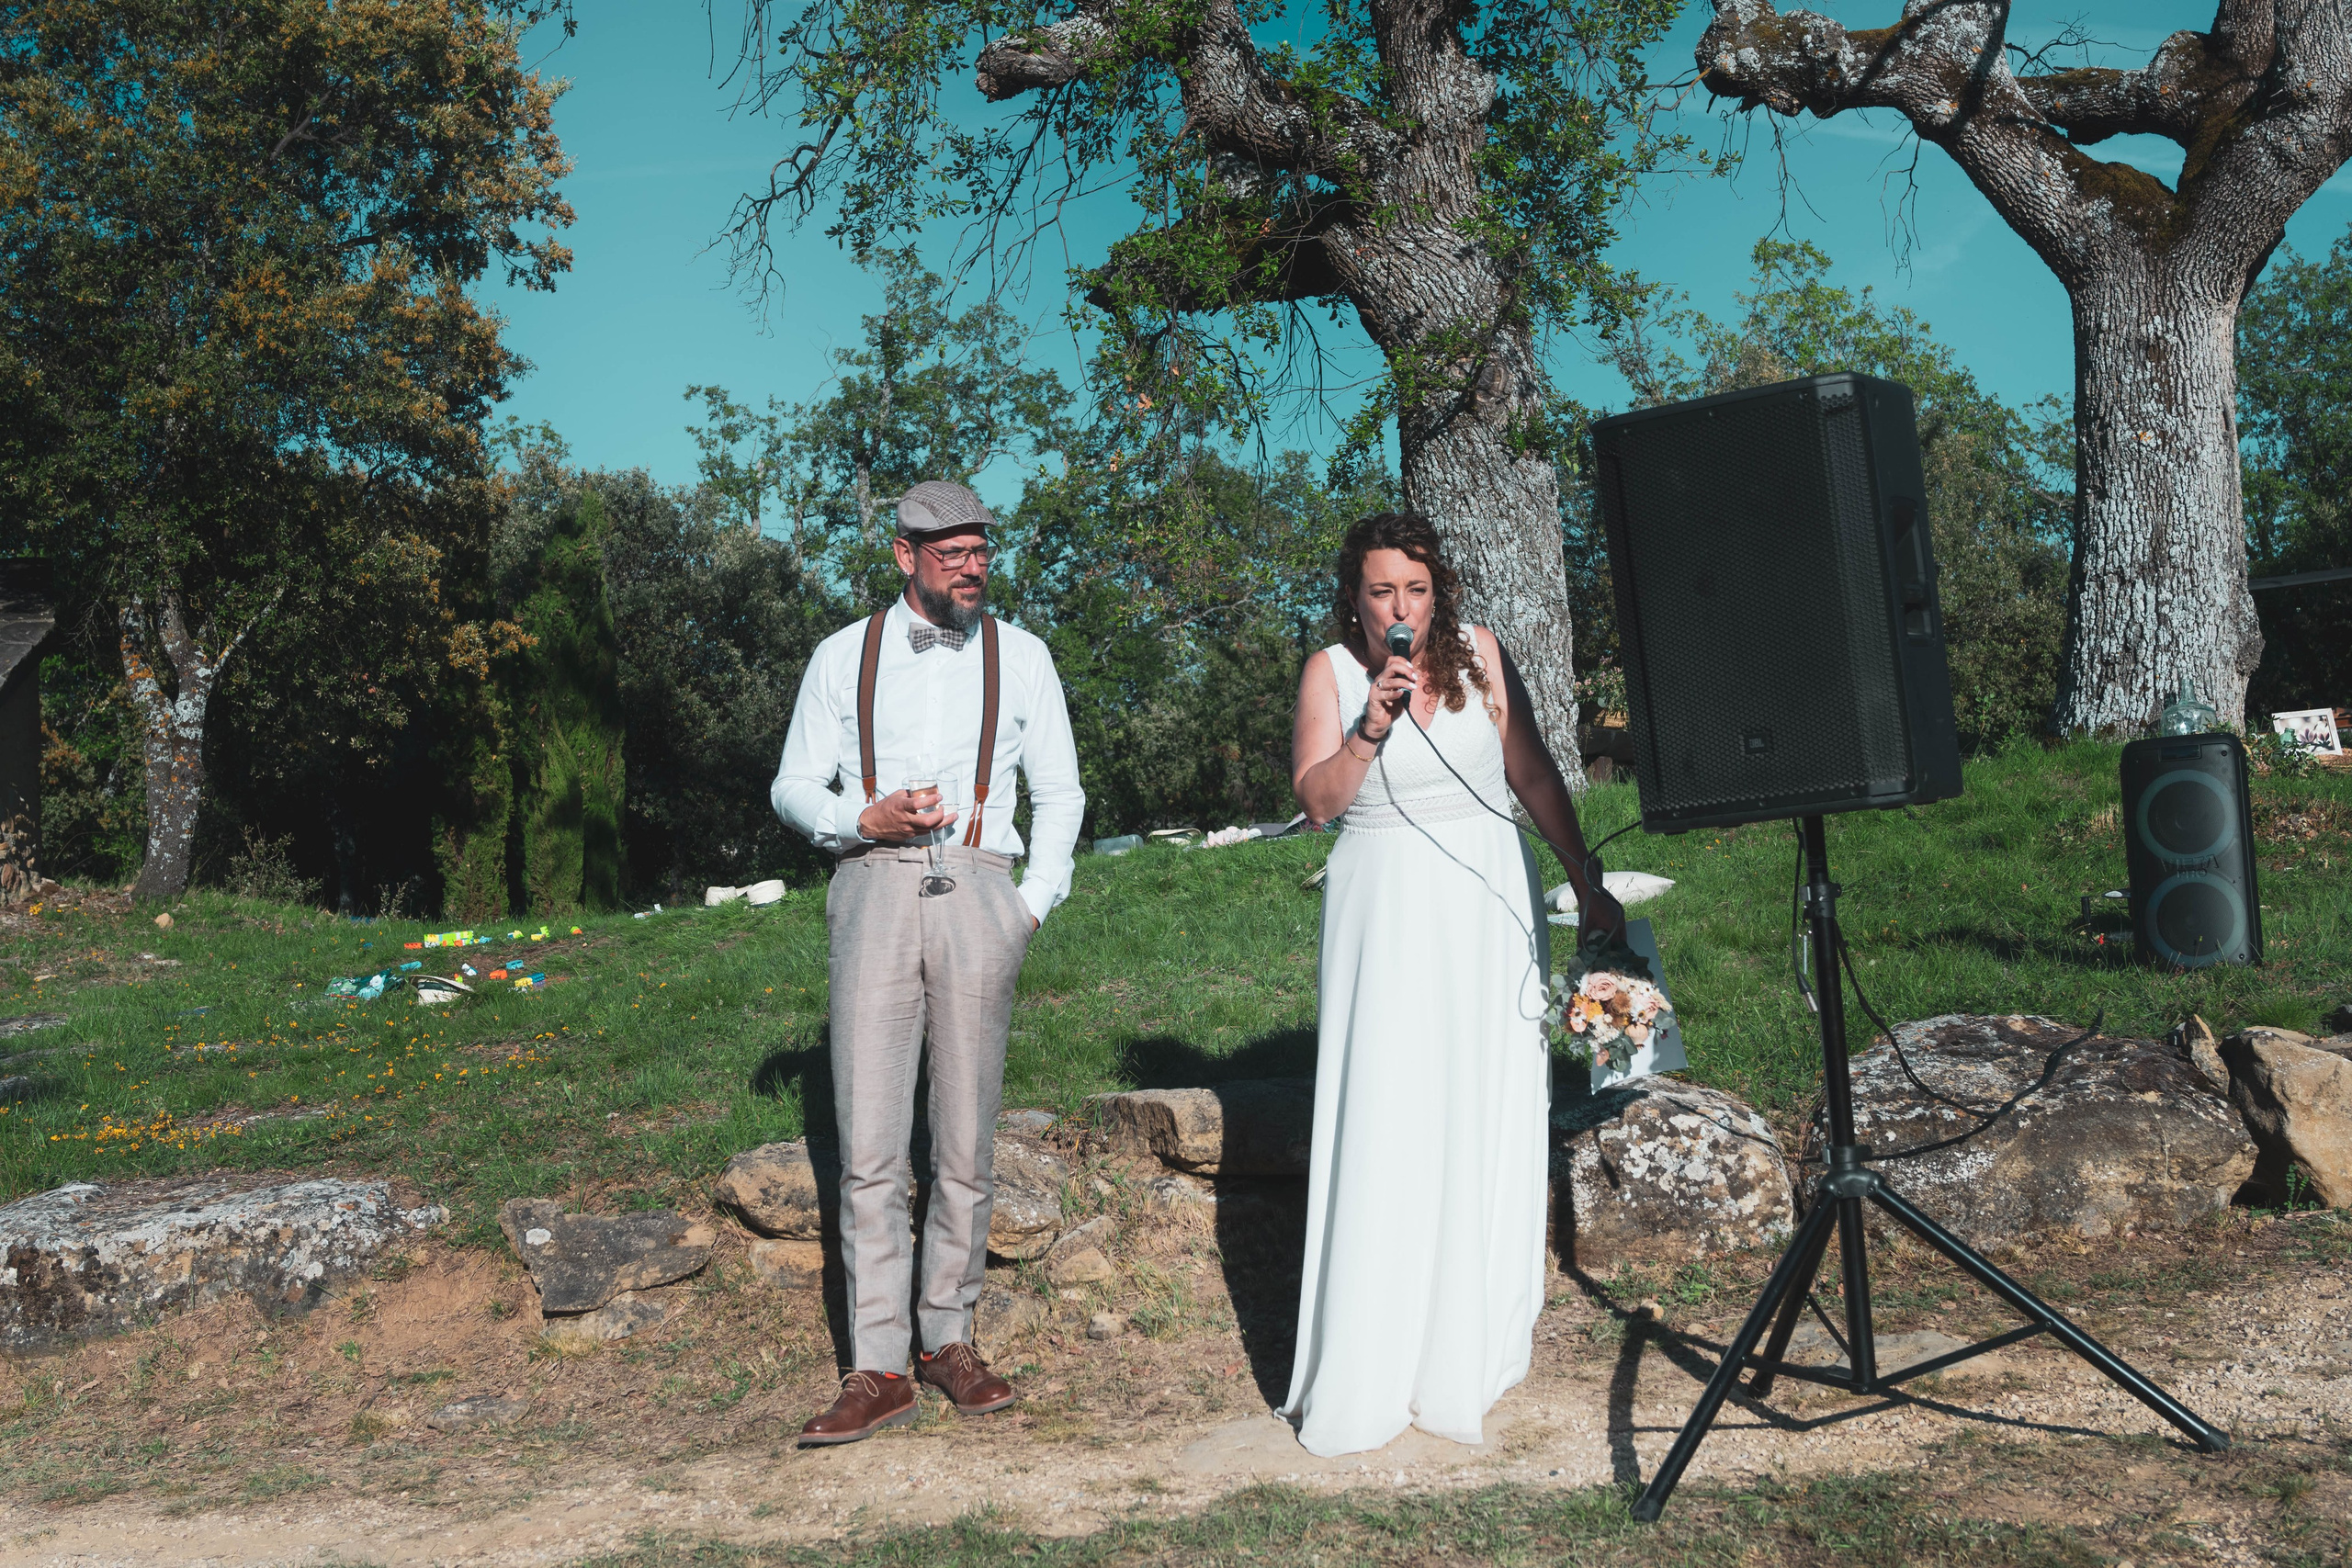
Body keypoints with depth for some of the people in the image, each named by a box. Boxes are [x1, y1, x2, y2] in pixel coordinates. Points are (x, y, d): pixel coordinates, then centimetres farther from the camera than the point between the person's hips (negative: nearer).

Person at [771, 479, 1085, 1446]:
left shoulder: (1020, 657, 12)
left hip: (977, 893, 1)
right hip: (874, 893, 0)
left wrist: (1033, 904, 2)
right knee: (869, 1142, -5)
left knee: (967, 1140, 3)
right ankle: (878, 1372, 1)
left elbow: (1059, 794, 15)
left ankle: (950, 1340, 17)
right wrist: (867, 819, -9)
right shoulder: (844, 658, 10)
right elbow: (794, 787, 11)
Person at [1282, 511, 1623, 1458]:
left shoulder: (1478, 653, 4)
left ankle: (1465, 1356, 16)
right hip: (1386, 908, -2)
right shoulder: (1332, 671, 0)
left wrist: (1586, 881, 9)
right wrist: (1370, 729, -21)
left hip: (1488, 901, 2)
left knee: (1486, 1121, 3)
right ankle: (1366, 1375, 0)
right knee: (1386, 1128, -6)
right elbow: (1316, 801, -7)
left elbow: (1534, 772, 9)